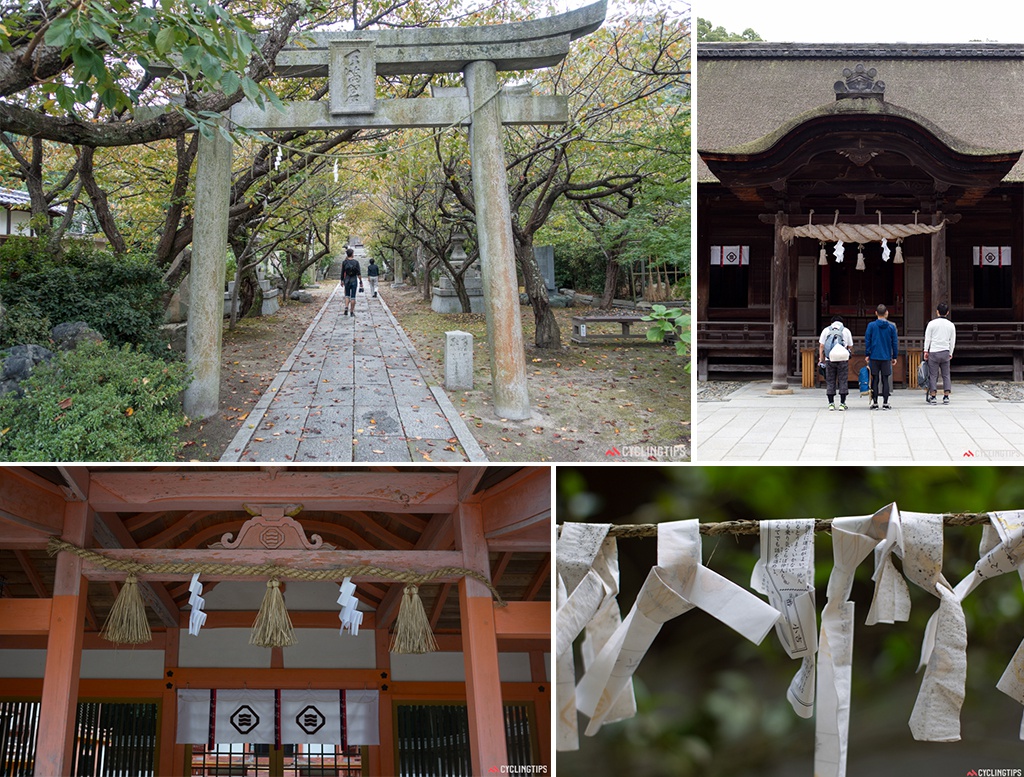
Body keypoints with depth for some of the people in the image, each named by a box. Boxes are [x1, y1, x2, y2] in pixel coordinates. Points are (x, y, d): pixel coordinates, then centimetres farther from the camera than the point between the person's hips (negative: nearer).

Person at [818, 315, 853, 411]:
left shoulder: (826, 330, 8)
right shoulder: (846, 331, 6)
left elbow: (821, 346, 3)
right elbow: (850, 346, 7)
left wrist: (821, 359, 6)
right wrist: (850, 354, 25)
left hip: (829, 359, 1)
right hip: (843, 359, -1)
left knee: (830, 381, 7)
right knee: (843, 381, 4)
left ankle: (831, 404, 6)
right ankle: (842, 404, 2)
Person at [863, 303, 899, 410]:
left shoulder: (871, 325, -3)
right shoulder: (891, 326, 0)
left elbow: (867, 341, -2)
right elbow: (895, 342, 4)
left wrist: (867, 354, 5)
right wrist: (894, 356, 12)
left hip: (874, 357, -1)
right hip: (886, 357, 1)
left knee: (875, 380, 4)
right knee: (885, 380, 4)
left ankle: (875, 403, 5)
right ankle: (885, 403, 3)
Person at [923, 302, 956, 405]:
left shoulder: (932, 323, -4)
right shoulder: (951, 325, 5)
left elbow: (927, 339, -2)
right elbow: (952, 341, 10)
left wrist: (926, 351, 5)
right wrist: (950, 353, 19)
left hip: (933, 352, -2)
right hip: (945, 352, 2)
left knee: (933, 375, 0)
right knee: (946, 375, 8)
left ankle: (933, 397, -5)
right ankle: (946, 397, 4)